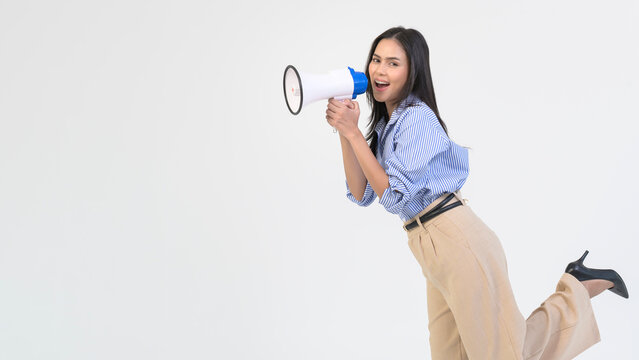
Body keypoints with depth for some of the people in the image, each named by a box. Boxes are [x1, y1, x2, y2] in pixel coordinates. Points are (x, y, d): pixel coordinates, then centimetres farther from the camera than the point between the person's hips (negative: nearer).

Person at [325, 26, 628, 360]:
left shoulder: (418, 117, -13)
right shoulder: (385, 124, 14)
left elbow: (393, 195, -18)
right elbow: (361, 193, 6)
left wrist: (353, 132, -18)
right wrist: (344, 131, -3)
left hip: (456, 241, -9)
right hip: (431, 249, 9)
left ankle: (578, 289, 17)